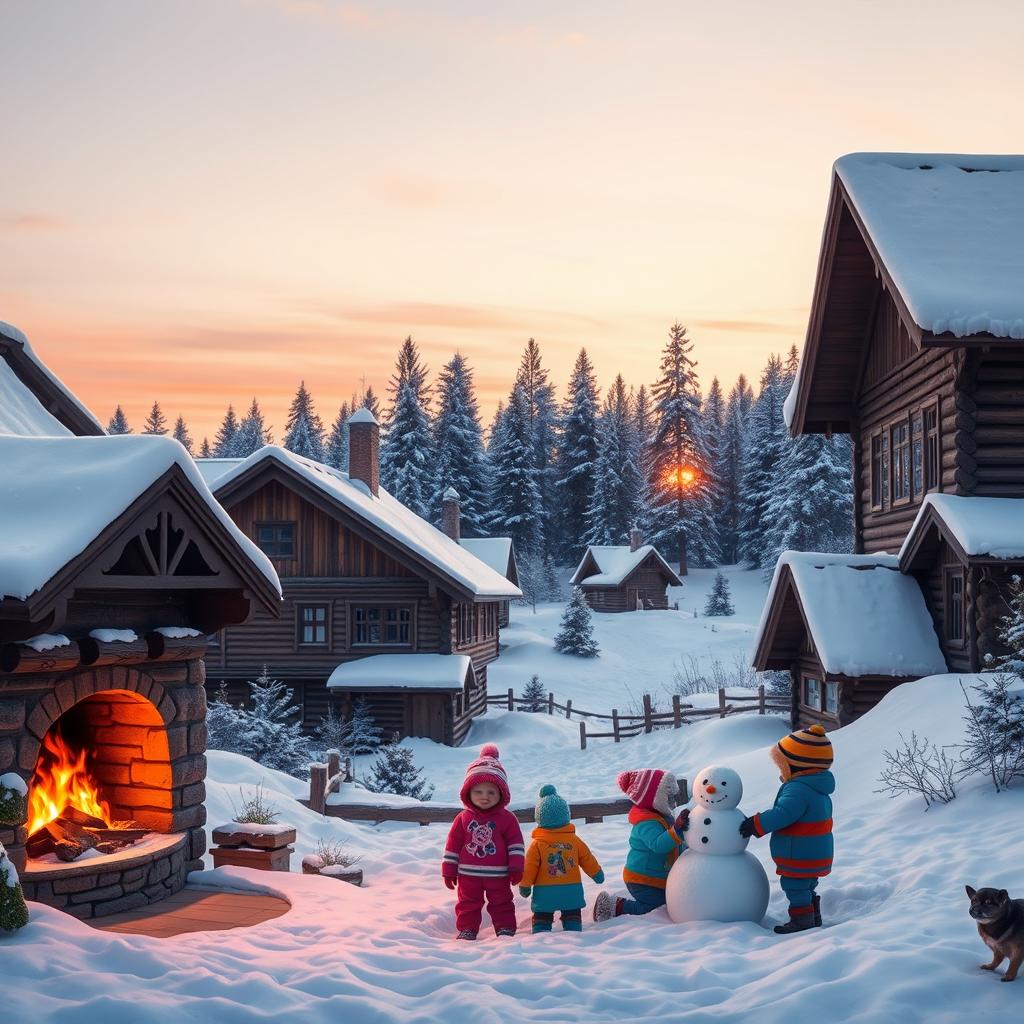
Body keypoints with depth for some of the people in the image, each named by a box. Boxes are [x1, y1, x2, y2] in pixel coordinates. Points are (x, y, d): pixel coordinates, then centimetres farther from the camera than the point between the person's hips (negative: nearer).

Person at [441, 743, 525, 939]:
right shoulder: (463, 818, -1)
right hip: (469, 874, 1)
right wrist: (449, 870, 2)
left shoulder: (506, 818, -5)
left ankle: (505, 929, 21)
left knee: (501, 904, 10)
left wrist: (516, 867, -8)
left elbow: (516, 843, -3)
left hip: (498, 874, -1)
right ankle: (467, 929, 19)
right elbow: (453, 844, 3)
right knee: (468, 904, 9)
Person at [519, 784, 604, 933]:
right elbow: (588, 860, 10)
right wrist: (597, 874, 26)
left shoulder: (537, 844, -8)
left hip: (545, 893, -2)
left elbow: (530, 867, -5)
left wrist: (525, 885, 10)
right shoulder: (575, 840, 0)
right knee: (572, 918, 15)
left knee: (541, 920, 8)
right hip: (571, 891, 2)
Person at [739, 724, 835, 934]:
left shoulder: (798, 790, -27)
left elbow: (782, 814, -31)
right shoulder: (817, 788, 8)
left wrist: (756, 824, -22)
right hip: (816, 854, 11)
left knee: (795, 887, 3)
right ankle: (814, 917, 33)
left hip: (799, 857, -11)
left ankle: (801, 919, 9)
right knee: (807, 887, 23)